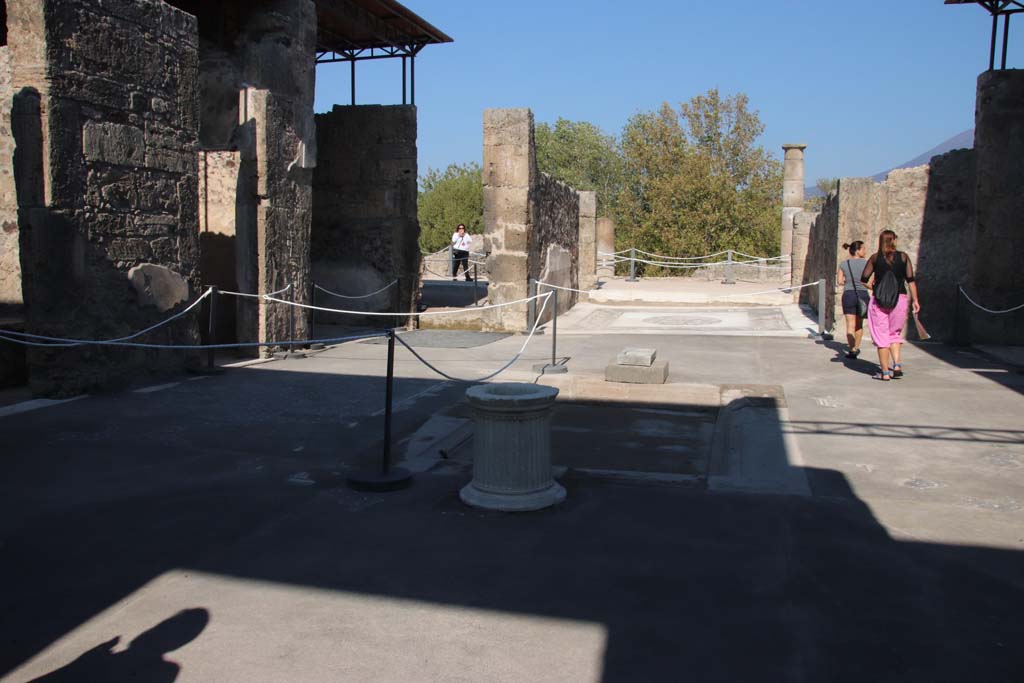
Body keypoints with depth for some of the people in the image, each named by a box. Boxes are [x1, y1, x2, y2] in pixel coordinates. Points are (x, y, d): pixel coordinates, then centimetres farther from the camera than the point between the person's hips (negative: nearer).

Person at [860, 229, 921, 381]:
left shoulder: (875, 258, 1)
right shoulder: (903, 257, 4)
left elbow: (863, 280, 2)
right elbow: (911, 280, 1)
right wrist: (915, 300, 4)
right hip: (899, 299, 2)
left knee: (881, 336, 3)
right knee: (895, 334, 17)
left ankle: (885, 372, 3)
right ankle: (897, 365, 1)